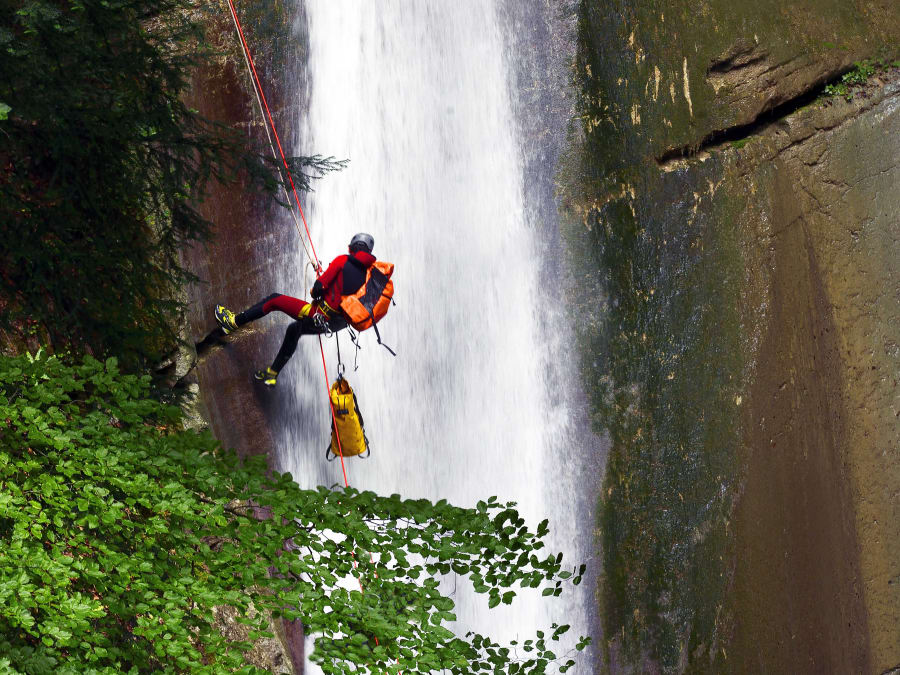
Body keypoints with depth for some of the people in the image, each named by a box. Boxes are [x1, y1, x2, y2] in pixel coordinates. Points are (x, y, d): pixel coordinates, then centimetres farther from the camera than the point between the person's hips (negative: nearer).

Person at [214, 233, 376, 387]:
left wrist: (315, 291, 7)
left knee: (275, 300, 8)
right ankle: (272, 374, 40)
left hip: (320, 315, -7)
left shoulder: (343, 260, -11)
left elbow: (320, 286, -16)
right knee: (293, 330, 33)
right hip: (337, 323, 7)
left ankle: (233, 322, 15)